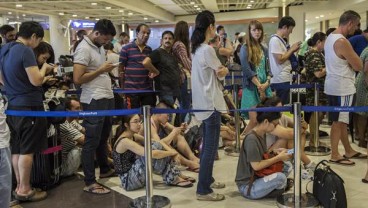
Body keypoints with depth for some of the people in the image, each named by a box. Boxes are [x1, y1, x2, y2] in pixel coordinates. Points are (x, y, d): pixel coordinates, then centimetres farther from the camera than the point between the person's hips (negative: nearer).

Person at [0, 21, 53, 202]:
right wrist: (44, 68, -3)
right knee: (27, 150, 0)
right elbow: (36, 81, -22)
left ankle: (19, 186, 22)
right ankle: (24, 190, 7)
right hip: (29, 106, -9)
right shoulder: (25, 51, -17)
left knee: (16, 149, 13)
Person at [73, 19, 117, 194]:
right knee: (92, 141, -3)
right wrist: (101, 70, -16)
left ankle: (104, 169, 37)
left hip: (107, 98, 9)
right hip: (94, 101, -9)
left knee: (103, 137, 21)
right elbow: (77, 79, -20)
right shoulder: (84, 49, -14)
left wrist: (107, 69, 8)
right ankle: (89, 182, 5)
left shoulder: (100, 47, 14)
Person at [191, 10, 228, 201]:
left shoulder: (197, 48, 12)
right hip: (210, 103, -10)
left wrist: (221, 69, -1)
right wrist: (225, 69, 12)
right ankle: (203, 190, 0)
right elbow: (221, 73, -7)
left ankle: (207, 179, 31)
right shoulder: (207, 49, -17)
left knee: (207, 145, 19)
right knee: (211, 148, -5)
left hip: (203, 102, 10)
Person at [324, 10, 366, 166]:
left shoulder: (330, 37, 10)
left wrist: (351, 58, 1)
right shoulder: (342, 42, -21)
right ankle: (335, 155, 9)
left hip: (334, 85, 10)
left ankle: (349, 151, 29)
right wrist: (355, 57, 3)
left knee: (342, 120, 17)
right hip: (342, 87, -10)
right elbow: (359, 66, -16)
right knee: (338, 122, 0)